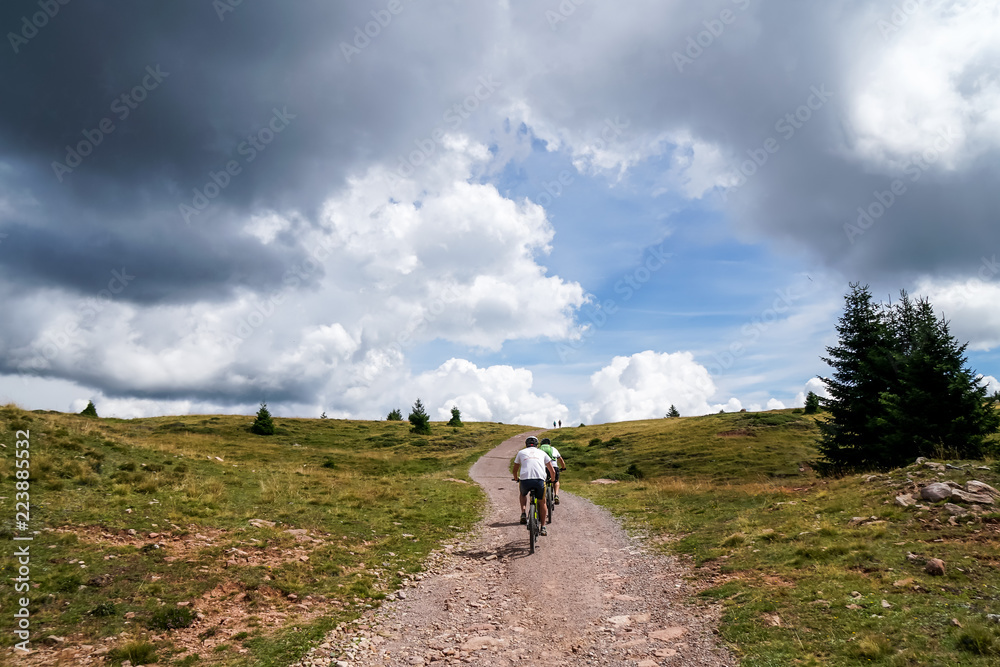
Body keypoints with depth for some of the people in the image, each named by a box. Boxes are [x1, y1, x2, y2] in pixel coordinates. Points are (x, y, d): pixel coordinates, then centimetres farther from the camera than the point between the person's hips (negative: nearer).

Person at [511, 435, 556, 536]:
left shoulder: (521, 452, 24)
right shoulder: (542, 453, 24)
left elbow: (514, 470, 33)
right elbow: (552, 471, 24)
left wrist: (516, 479, 53)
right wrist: (553, 480, 44)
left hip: (525, 480, 0)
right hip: (540, 480, 0)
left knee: (523, 495, 34)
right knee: (542, 503, 24)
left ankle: (523, 513, 13)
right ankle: (543, 528, 22)